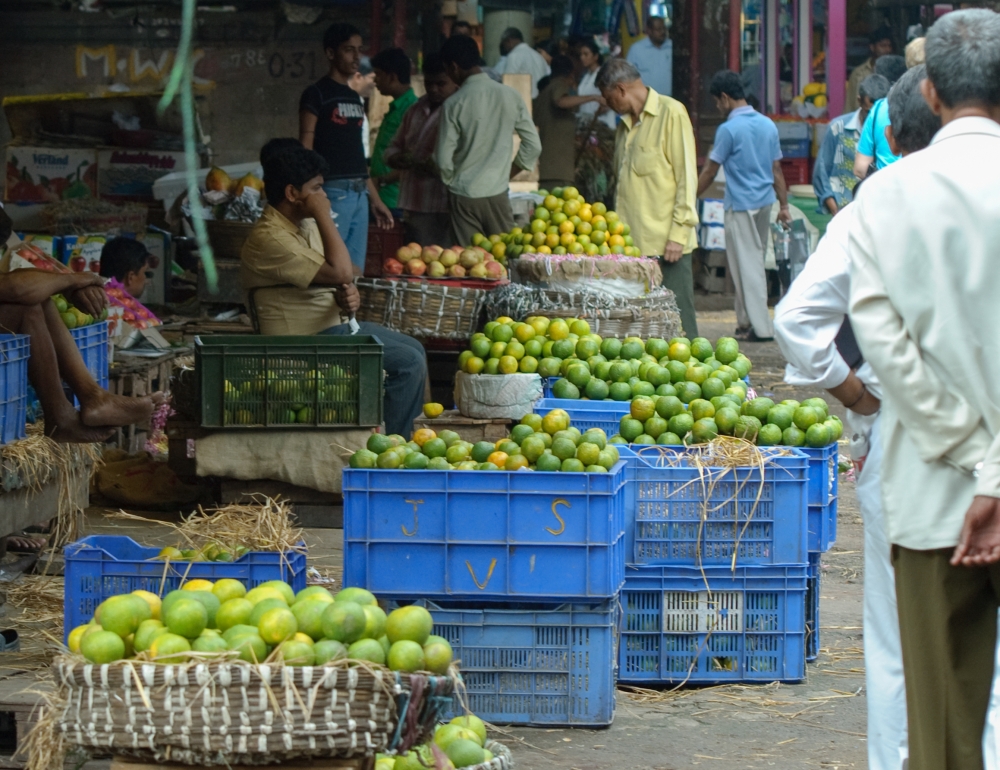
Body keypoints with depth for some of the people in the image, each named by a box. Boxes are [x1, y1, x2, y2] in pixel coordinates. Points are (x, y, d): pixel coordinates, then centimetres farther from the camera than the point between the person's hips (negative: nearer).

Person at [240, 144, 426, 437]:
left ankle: (399, 441, 18)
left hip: (333, 324, 10)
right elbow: (340, 272, -29)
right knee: (408, 362, -14)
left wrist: (348, 295, -7)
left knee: (413, 350, 14)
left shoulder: (305, 225, 8)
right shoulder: (269, 239, -24)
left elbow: (340, 280, 17)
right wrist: (323, 216, -22)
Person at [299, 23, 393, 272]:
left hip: (359, 194, 8)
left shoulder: (355, 98, 19)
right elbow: (305, 150, -8)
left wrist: (375, 199, 23)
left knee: (356, 271, 7)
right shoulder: (317, 94, -3)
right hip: (333, 192, -8)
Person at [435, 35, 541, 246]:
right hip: (497, 193, 2)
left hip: (463, 197, -2)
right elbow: (533, 146, 2)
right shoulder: (510, 96, -1)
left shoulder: (454, 104, -10)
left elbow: (444, 160, -9)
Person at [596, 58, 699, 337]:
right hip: (633, 241, 7)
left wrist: (678, 232, -13)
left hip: (665, 242, -7)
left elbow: (686, 176, -8)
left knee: (677, 321, -7)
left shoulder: (671, 113, -3)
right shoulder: (625, 124, 20)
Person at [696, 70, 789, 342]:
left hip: (741, 205, -7)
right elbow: (777, 169, 10)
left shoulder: (729, 129, -13)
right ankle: (747, 321, 20)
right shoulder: (768, 125, 6)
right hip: (765, 202, 7)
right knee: (754, 262, 15)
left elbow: (710, 171, -7)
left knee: (748, 266, -3)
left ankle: (760, 327, -5)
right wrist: (784, 205, 15)